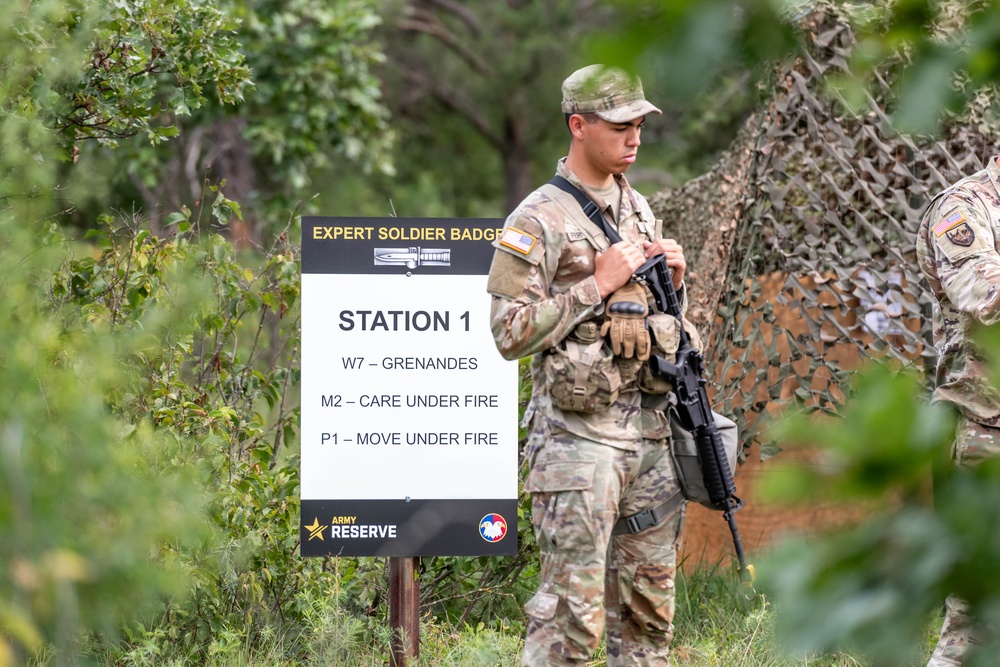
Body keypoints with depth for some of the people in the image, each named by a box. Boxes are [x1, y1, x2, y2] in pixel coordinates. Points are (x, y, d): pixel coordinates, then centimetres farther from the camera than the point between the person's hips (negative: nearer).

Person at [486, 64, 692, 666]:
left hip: (650, 432, 7)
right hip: (579, 438, -7)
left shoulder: (638, 209, 15)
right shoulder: (540, 220, -8)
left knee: (650, 610, 10)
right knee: (573, 614, -9)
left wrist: (673, 277, 4)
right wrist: (598, 283, -16)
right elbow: (510, 332, -15)